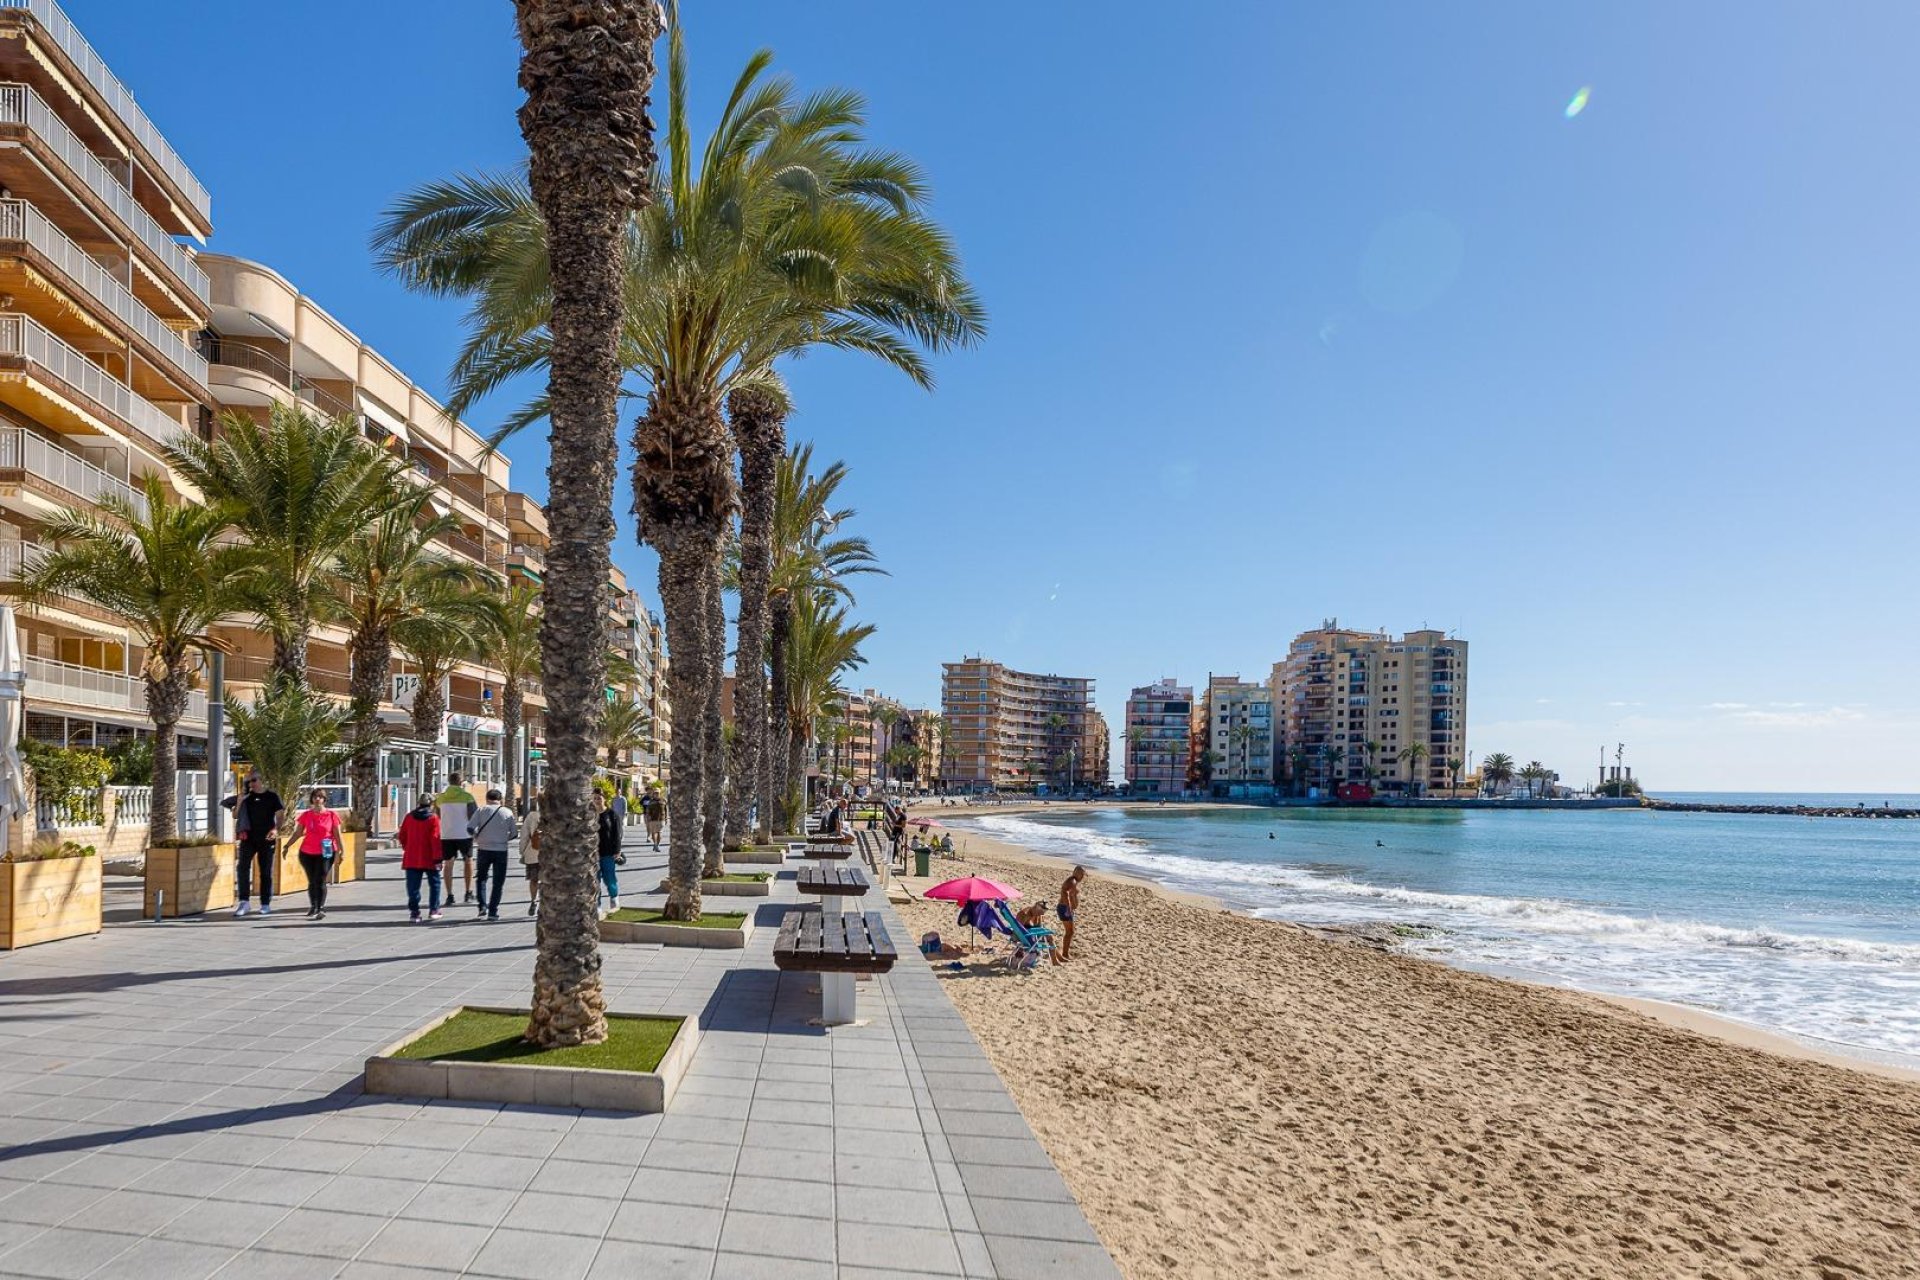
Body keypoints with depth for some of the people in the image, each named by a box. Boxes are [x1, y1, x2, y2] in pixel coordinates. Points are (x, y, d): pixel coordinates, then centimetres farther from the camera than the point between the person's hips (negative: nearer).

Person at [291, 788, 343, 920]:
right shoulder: (306, 815, 2)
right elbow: (298, 833, 7)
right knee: (311, 881, 13)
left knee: (320, 881, -9)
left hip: (325, 854, -3)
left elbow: (337, 835, -3)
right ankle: (313, 907, 27)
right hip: (307, 853, 3)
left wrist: (341, 850, -10)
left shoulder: (331, 815, -3)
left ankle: (321, 908, -9)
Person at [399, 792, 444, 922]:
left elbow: (402, 836, 9)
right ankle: (433, 910, 12)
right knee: (434, 883, 12)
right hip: (429, 858, -3)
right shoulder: (433, 818, -9)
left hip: (411, 858, 3)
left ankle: (414, 912, 2)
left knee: (413, 886, 6)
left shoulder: (409, 817, 4)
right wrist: (438, 857, -12)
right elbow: (435, 839, -14)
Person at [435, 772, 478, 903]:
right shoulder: (467, 796, -6)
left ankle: (449, 896, 3)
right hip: (464, 834, -2)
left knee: (448, 864, 9)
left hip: (446, 835, 2)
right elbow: (474, 816, -7)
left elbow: (437, 816, 13)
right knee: (468, 861, 15)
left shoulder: (441, 797, 3)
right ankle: (468, 893, 12)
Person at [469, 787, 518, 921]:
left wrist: (477, 838, 10)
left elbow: (471, 828, -8)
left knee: (481, 878, 20)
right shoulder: (507, 812, 1)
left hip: (483, 849, 0)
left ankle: (482, 905, 7)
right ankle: (493, 911, 3)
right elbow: (514, 833, 1)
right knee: (498, 882, 6)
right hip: (501, 850, 0)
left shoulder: (481, 810, -1)